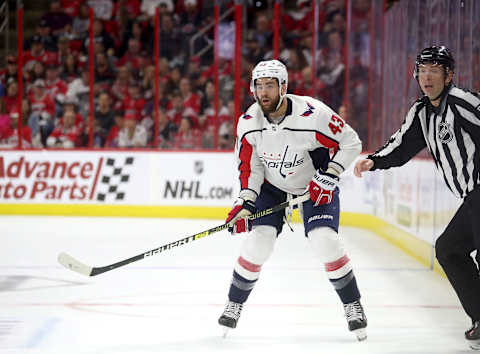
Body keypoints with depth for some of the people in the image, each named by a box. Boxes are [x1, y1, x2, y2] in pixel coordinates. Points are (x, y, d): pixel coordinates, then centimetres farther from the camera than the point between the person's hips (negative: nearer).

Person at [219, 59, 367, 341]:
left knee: (325, 241, -19)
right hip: (273, 186, 3)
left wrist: (329, 176, -23)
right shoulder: (249, 122, -15)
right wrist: (246, 201, -16)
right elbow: (250, 166, -4)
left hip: (316, 187, -3)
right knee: (259, 241, -11)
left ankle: (353, 307, -2)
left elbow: (351, 143, -18)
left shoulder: (312, 114, -29)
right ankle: (234, 305, 7)